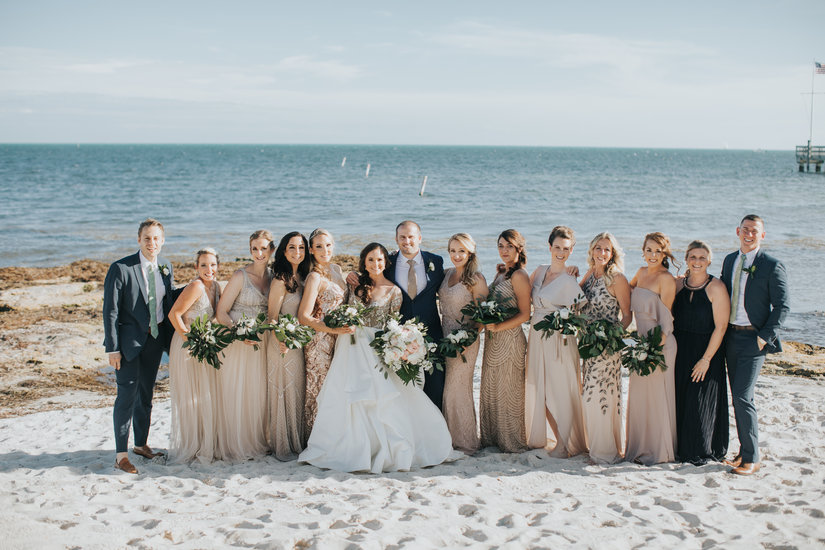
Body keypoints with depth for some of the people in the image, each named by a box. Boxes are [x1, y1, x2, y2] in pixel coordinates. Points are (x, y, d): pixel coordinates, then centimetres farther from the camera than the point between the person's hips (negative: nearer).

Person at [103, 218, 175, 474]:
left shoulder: (166, 267, 4)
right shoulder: (121, 268, -13)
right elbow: (110, 311, -12)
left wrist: (170, 338, 9)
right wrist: (112, 348, -15)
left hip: (155, 338, 5)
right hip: (129, 338, -5)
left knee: (146, 393, 15)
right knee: (127, 394, -5)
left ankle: (141, 444, 29)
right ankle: (121, 455, 3)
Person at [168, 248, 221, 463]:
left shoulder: (215, 286, 5)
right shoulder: (196, 287, -19)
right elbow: (174, 314, -20)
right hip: (188, 348, -7)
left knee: (209, 397, 11)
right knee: (190, 398, 1)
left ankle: (207, 446, 22)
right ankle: (189, 448, 13)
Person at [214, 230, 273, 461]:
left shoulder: (272, 275, 5)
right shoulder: (241, 276, -11)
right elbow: (221, 312, -10)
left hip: (259, 343, 5)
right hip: (235, 343, -5)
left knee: (257, 393, 10)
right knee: (234, 393, 1)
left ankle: (256, 442, 23)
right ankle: (235, 445, 14)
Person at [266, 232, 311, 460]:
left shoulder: (302, 278, 10)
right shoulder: (281, 280, -13)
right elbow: (272, 316, -15)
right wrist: (281, 341, -27)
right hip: (284, 344, -8)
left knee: (298, 392, 13)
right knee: (285, 392, 0)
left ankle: (296, 444, 24)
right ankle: (283, 447, 10)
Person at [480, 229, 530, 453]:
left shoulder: (519, 276, -13)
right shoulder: (501, 274, 13)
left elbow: (524, 314, -16)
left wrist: (498, 327, -22)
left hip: (510, 339, -9)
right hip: (494, 339, 9)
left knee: (508, 390, 1)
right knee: (491, 390, 14)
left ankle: (513, 443, 14)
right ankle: (492, 439, 25)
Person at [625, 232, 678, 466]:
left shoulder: (666, 279, -12)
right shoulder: (642, 272, 10)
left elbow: (665, 316, -14)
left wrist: (659, 342, -18)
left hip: (660, 342, -8)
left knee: (657, 395, 0)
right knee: (639, 394, 13)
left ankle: (659, 452, 12)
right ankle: (640, 448, 26)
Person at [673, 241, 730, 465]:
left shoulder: (716, 288, -11)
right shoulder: (678, 283, 4)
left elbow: (721, 326, -13)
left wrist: (706, 359, -16)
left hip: (706, 350, -5)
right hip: (679, 351, 5)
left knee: (700, 402, 1)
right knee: (679, 399, 8)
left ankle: (702, 452, 17)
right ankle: (681, 447, 23)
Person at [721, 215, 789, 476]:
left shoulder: (772, 266, -8)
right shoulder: (729, 261, 11)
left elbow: (782, 305, -8)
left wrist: (765, 336, -13)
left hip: (754, 339, -6)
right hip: (730, 335, 6)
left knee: (742, 397, -11)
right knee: (739, 396, 11)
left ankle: (751, 458, -1)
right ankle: (745, 450, 22)